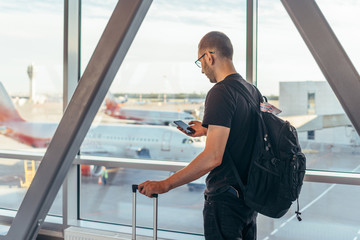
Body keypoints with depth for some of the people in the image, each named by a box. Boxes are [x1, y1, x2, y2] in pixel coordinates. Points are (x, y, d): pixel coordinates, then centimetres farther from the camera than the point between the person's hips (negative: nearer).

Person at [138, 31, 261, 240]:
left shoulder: (220, 92, -19)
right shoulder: (253, 91, 9)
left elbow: (213, 157, -26)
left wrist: (165, 185, -21)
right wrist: (208, 130, 24)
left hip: (225, 199, -9)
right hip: (249, 196, 9)